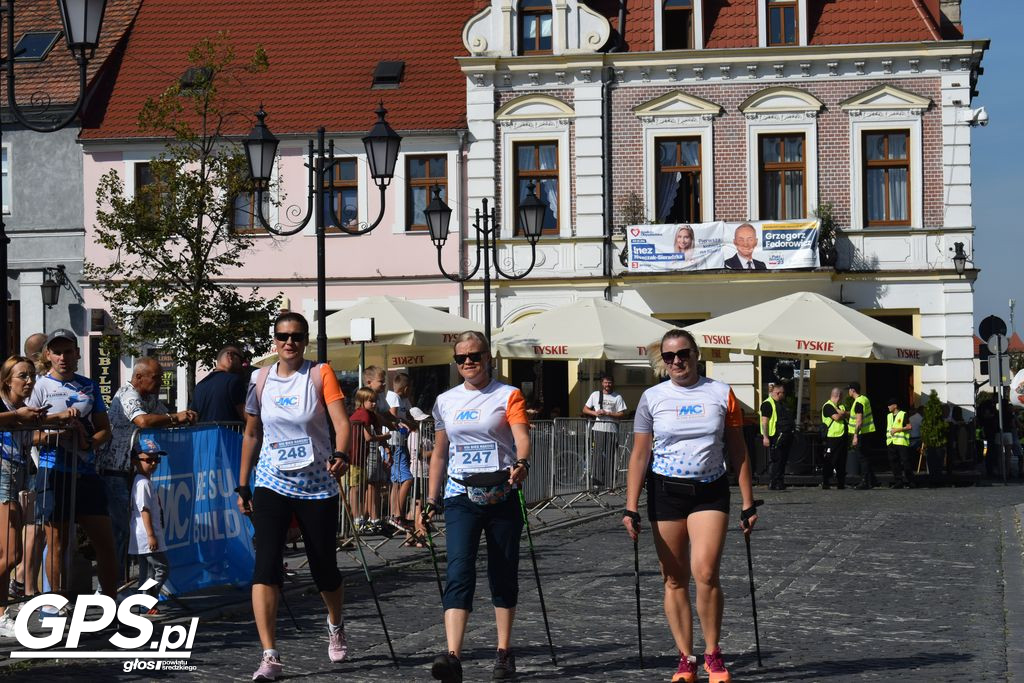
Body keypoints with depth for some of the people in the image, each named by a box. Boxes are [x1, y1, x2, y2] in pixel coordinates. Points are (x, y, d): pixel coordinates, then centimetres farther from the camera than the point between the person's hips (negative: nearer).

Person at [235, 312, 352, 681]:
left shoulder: (320, 374, -6)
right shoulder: (261, 379, 3)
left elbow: (341, 421, -18)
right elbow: (251, 434, 11)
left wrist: (340, 455, -38)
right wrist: (243, 486, 10)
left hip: (317, 486, -1)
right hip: (271, 484, 1)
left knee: (324, 568, 9)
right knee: (266, 565, -16)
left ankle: (335, 626, 42)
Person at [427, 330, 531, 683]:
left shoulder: (508, 396, 0)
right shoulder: (445, 402, 11)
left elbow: (522, 436, -16)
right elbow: (439, 454, 17)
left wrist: (521, 463, -37)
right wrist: (431, 501, 12)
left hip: (502, 496, -1)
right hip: (461, 498, 2)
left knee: (504, 575, 6)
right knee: (459, 573, -14)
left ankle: (504, 652, 18)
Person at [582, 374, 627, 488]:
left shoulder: (617, 397, 6)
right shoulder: (595, 395, 12)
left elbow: (622, 414, 0)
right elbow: (585, 409, 15)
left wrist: (607, 413, -10)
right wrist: (595, 413, -4)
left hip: (612, 429, -1)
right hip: (598, 428, 1)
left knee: (610, 455, -3)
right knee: (598, 454, -2)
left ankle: (610, 482, 0)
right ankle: (597, 481, 1)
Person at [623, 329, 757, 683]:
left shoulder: (721, 394, 2)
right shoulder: (652, 398, 3)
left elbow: (738, 452, 6)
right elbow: (639, 455, 4)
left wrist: (748, 504, 2)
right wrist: (631, 508, -3)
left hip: (710, 491, -1)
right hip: (665, 492, 1)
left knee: (705, 573, -15)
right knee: (675, 580, 3)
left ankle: (713, 654, 0)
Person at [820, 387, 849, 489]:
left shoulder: (841, 406, 22)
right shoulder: (828, 406, -6)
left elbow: (849, 415, 9)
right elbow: (837, 417, -18)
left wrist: (840, 412, -9)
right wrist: (844, 414, 1)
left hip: (842, 437, 8)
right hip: (832, 438, -8)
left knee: (841, 461, 8)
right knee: (829, 461, -7)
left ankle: (841, 483, 13)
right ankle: (825, 483, -4)